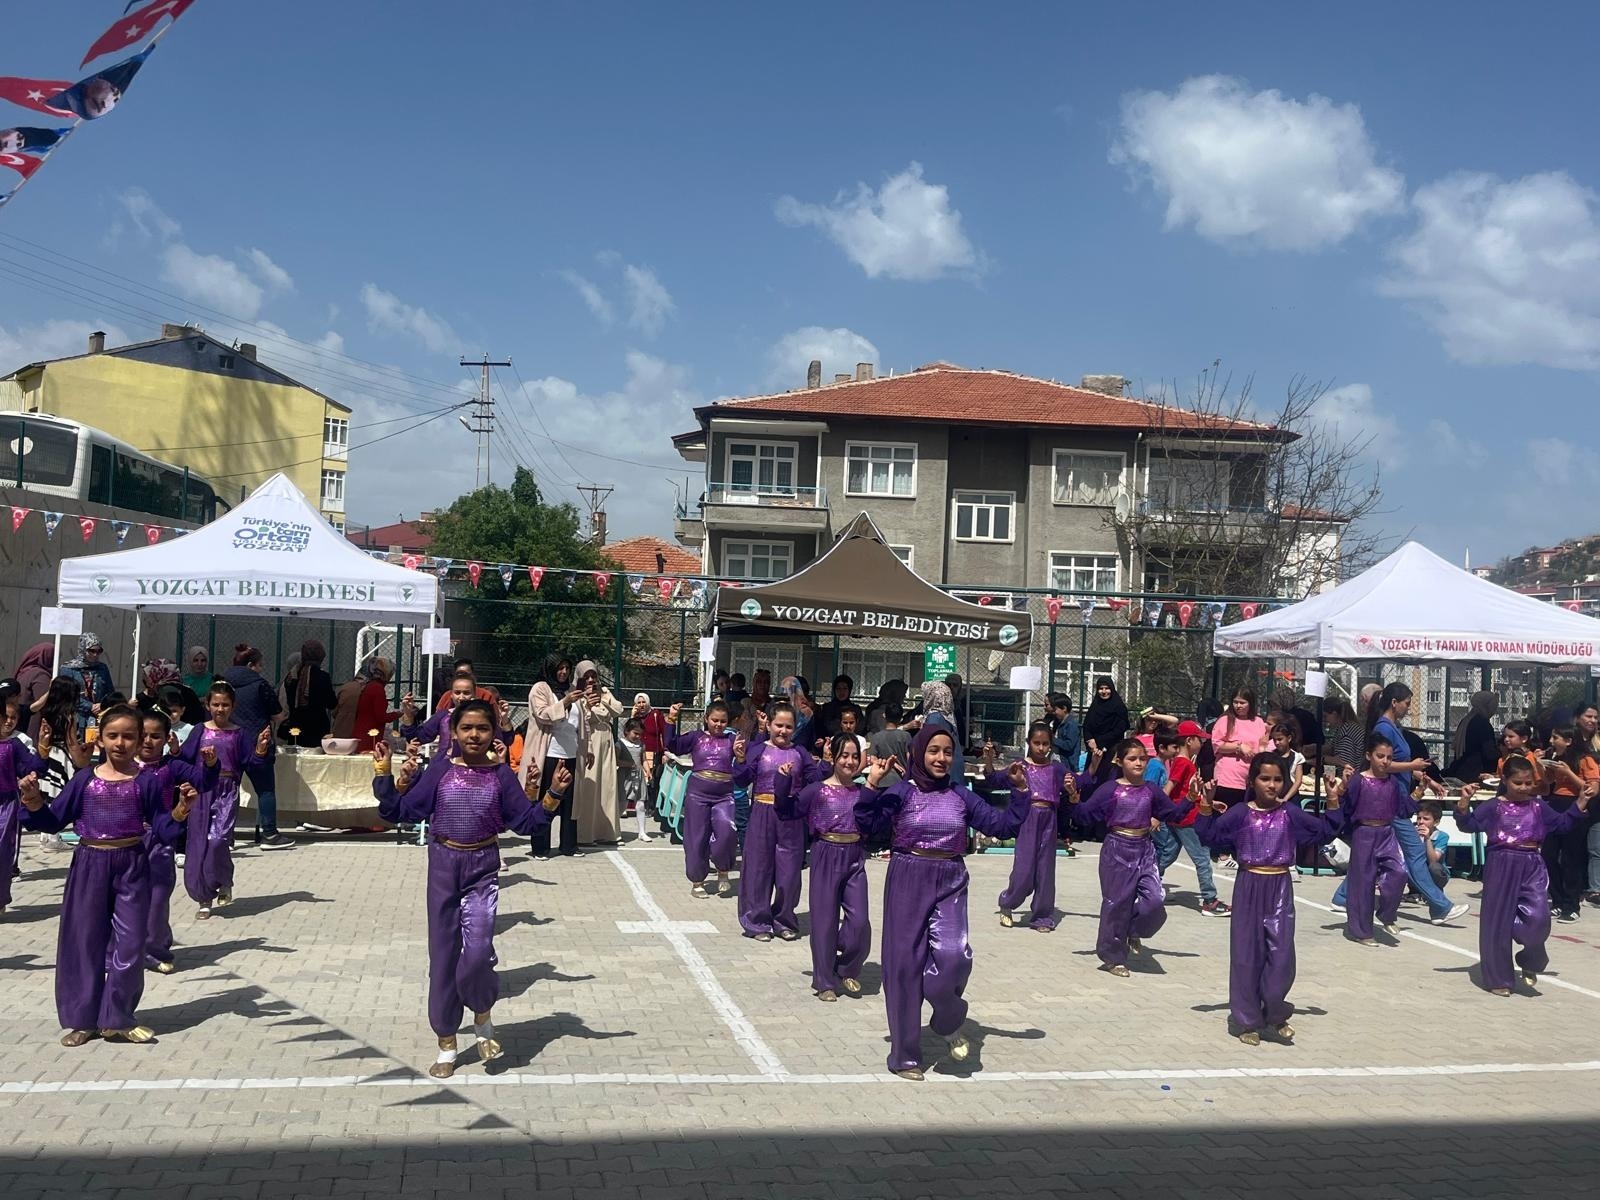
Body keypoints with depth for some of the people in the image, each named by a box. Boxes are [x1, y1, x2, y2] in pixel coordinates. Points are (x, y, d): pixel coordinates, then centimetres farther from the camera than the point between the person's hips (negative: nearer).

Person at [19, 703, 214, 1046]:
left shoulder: (147, 781, -2)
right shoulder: (85, 780, 0)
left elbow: (162, 831, -2)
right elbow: (54, 821, 4)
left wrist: (178, 816, -21)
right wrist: (35, 804, -14)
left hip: (132, 866, -1)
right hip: (89, 865, 1)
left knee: (130, 944, 1)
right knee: (84, 941, 7)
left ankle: (117, 1019, 14)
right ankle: (81, 1019, 19)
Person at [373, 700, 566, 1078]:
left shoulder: (501, 774, -3)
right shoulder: (440, 770, -3)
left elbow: (526, 821, -2)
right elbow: (400, 811, -2)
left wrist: (552, 795, -15)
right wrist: (385, 776, -13)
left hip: (483, 869, -1)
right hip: (443, 865, 1)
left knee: (477, 952, -17)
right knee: (443, 954, 8)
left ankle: (483, 1018, 15)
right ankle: (446, 1044, 22)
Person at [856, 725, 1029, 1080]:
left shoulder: (961, 795, 8)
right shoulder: (901, 792, -4)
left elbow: (1003, 826, 9)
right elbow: (867, 826, -14)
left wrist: (1019, 790, 0)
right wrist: (872, 785, -24)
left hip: (950, 884, 2)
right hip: (908, 882, -2)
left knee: (954, 955, -20)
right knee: (905, 964, 2)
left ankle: (949, 1022, 13)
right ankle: (905, 1056, 16)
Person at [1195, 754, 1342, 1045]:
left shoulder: (1290, 813, 3)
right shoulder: (1240, 813, -3)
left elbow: (1326, 833, 7)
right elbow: (1209, 836, -6)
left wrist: (1333, 803, -4)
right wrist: (1206, 807, -18)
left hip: (1280, 888, 2)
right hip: (1249, 888, -1)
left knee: (1281, 954, -1)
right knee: (1246, 954, 4)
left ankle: (1274, 1014, 20)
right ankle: (1247, 1021, 15)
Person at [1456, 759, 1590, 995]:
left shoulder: (1538, 807, 10)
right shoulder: (1493, 807, -3)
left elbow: (1561, 824, 20)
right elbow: (1468, 824, -9)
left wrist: (1580, 804, 11)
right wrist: (1464, 803, -26)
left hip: (1533, 867, 3)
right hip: (1502, 867, -3)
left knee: (1538, 917, -13)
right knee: (1498, 922, 2)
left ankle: (1530, 962, 17)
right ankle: (1498, 978, 15)